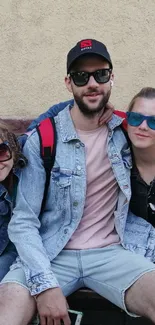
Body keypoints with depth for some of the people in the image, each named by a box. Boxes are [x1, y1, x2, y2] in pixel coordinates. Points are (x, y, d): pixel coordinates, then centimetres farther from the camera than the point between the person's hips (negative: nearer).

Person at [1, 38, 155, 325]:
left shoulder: (126, 130, 3)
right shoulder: (42, 140, -5)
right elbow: (23, 222, -8)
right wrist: (45, 283, -20)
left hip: (109, 253, 2)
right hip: (50, 255, -2)